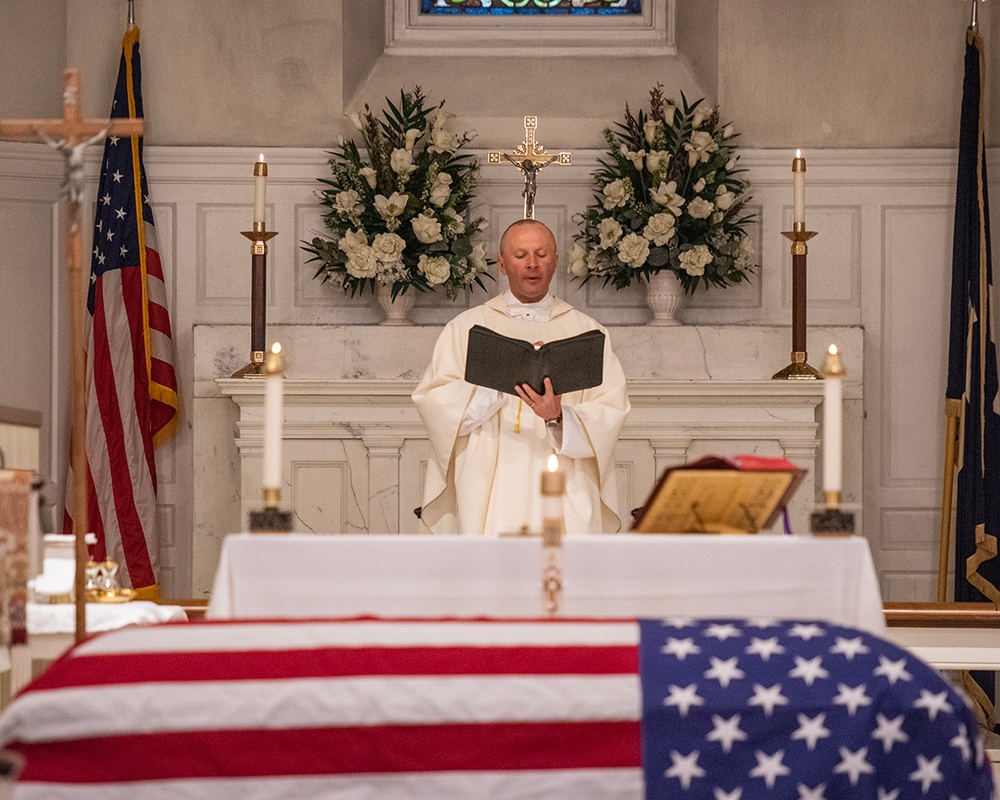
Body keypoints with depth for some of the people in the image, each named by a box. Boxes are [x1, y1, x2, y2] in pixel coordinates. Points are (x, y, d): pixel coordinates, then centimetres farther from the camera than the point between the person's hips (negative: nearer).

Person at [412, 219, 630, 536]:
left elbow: (609, 413, 1)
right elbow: (430, 398, 1)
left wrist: (559, 418, -18)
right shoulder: (466, 328, 14)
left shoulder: (587, 332, 13)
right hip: (489, 495, 0)